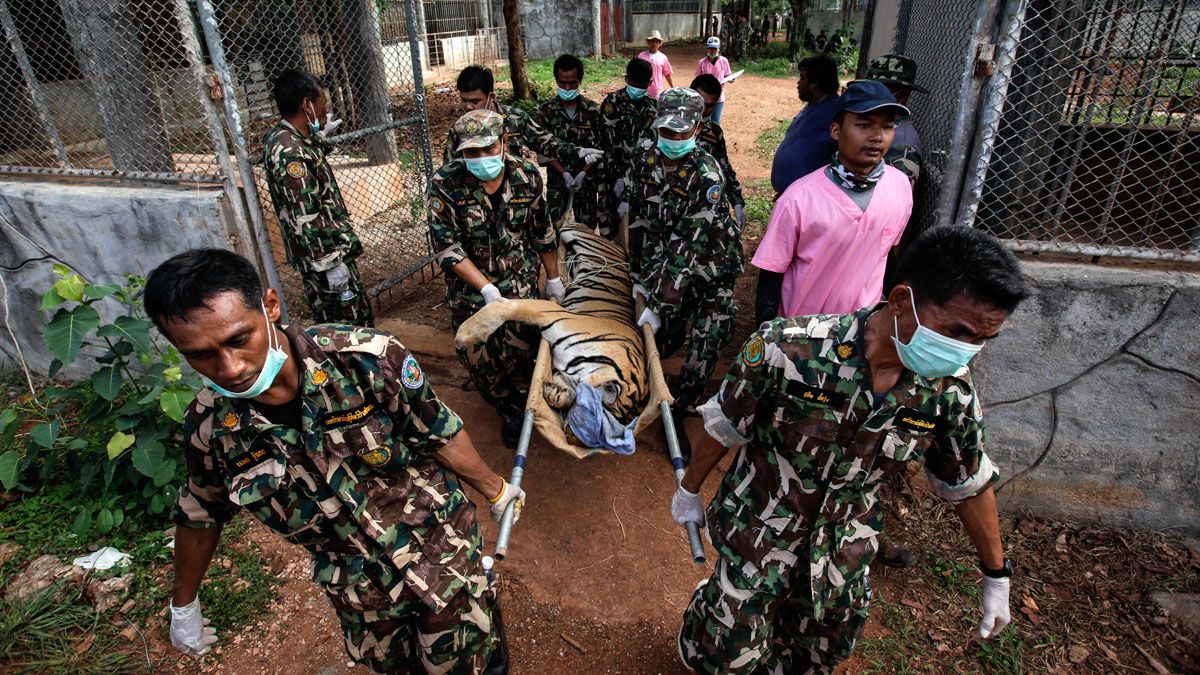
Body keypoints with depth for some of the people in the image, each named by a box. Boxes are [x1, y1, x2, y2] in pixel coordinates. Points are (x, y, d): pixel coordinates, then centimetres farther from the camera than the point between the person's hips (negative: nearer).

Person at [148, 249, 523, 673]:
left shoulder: (366, 358, -27)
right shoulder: (209, 427, -15)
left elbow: (440, 435, -13)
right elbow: (200, 513, 5)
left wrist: (495, 490, 3)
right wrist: (184, 605, 19)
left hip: (441, 552, -3)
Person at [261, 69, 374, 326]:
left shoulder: (283, 138, 7)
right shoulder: (289, 153, -24)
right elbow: (303, 220, -26)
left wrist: (320, 135, 30)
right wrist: (330, 263, -23)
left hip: (332, 248, 10)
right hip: (324, 256, -10)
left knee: (361, 316, 21)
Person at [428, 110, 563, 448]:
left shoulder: (527, 176, -9)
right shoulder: (445, 183, -18)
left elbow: (542, 233, 4)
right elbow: (447, 247, -16)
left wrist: (553, 278, 11)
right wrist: (486, 288, -21)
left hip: (520, 283, 1)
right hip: (469, 288, 0)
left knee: (520, 353, -3)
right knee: (480, 361, 5)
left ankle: (523, 404, 30)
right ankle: (509, 410, 34)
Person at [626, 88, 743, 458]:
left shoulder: (707, 174, -23)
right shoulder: (644, 162, -5)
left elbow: (689, 244, -27)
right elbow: (637, 222, 3)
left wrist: (659, 305, -28)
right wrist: (638, 276, 3)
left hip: (711, 264, -3)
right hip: (663, 258, 3)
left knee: (708, 337, -14)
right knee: (667, 334, -4)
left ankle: (678, 412, 4)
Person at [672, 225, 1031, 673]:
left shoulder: (950, 390, -17)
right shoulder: (788, 349, -31)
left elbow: (969, 484, 1)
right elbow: (725, 427, -14)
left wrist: (997, 575, 11)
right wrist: (689, 490, 0)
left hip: (845, 550, 4)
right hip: (759, 533, -3)